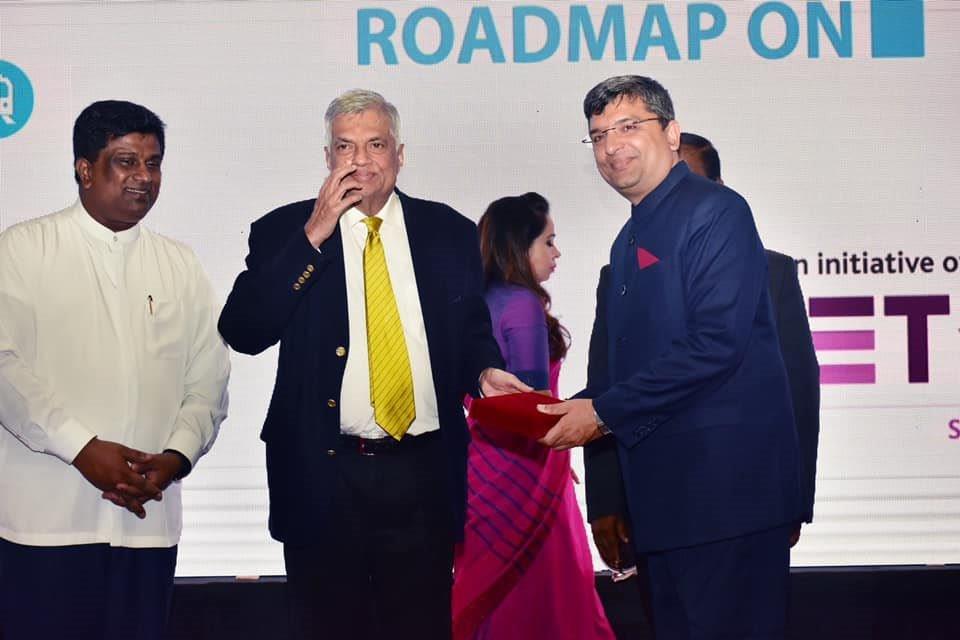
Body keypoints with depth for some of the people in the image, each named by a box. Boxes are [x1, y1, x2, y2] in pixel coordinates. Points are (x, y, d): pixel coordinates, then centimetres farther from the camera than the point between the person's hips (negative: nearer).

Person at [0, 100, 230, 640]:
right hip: (45, 515, -3)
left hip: (148, 519, 3)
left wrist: (176, 458, -7)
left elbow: (208, 383, 11)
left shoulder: (181, 266, 14)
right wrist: (82, 448, -15)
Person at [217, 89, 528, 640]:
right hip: (323, 477, -1)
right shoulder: (285, 232, 2)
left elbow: (472, 330, 16)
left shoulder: (450, 232, 7)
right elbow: (243, 333, -10)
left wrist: (485, 370, -7)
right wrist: (312, 237, -14)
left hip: (424, 475, 1)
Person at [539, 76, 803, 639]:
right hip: (664, 488, 9)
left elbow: (717, 345, -20)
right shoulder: (630, 240, 19)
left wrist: (604, 410, -15)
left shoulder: (715, 211, -9)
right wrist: (582, 413, 3)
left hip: (727, 484, -9)